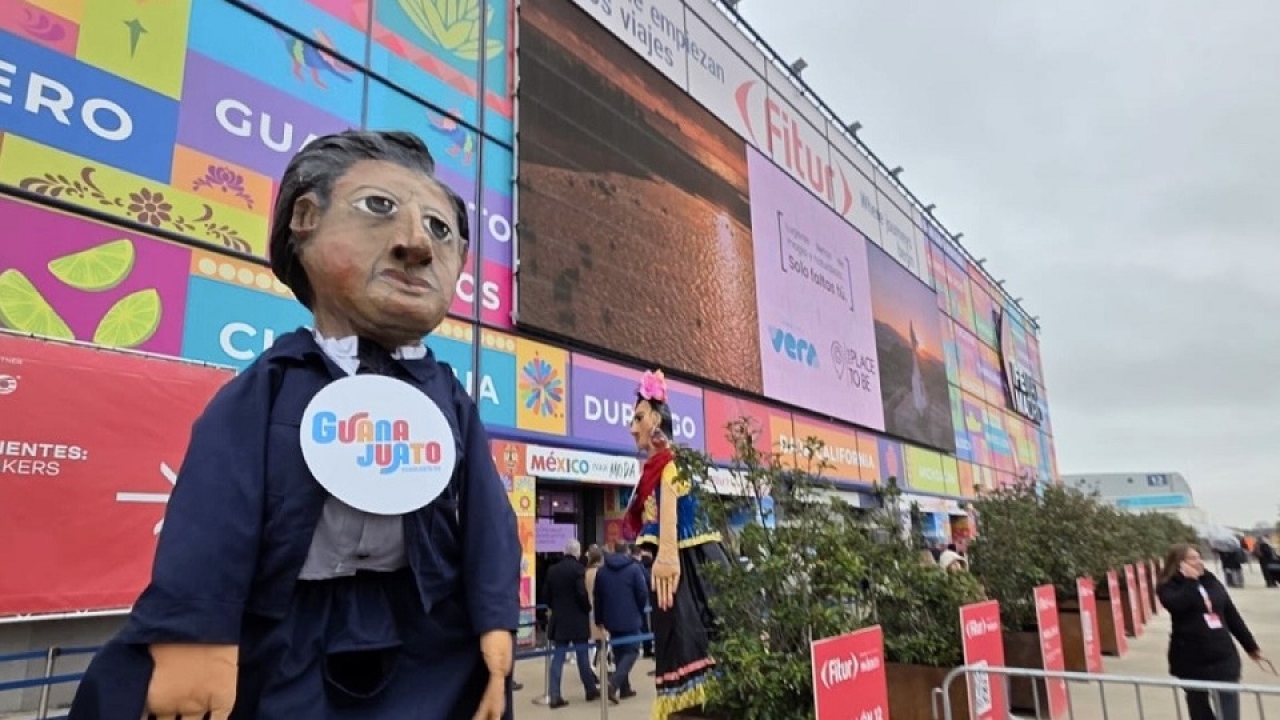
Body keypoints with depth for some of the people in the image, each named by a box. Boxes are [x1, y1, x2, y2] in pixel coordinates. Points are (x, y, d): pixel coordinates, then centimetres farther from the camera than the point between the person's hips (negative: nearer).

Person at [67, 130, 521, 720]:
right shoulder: (268, 385, -6)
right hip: (281, 647, -1)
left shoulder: (450, 400, 0)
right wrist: (193, 634, -20)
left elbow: (487, 519, -3)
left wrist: (495, 622, -9)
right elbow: (212, 517, -13)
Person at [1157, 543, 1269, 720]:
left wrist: (1251, 646, 19)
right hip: (1192, 660, -3)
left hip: (1223, 657, 3)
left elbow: (1232, 615, 16)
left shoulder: (1212, 582, 9)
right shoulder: (1169, 587, -6)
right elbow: (1179, 605, -29)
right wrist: (1190, 580, -19)